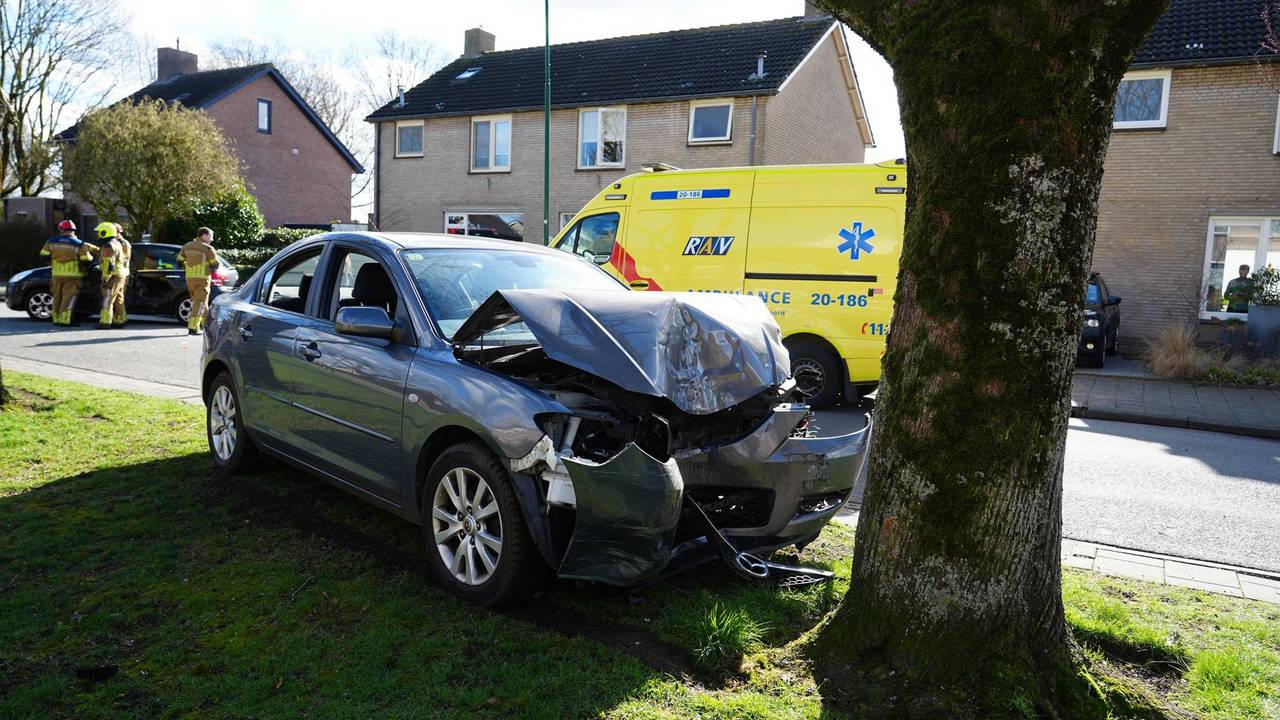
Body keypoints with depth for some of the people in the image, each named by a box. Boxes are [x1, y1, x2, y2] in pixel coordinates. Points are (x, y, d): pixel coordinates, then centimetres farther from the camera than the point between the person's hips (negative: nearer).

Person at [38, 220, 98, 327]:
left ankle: (56, 319, 19)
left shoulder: (52, 241, 3)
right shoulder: (78, 244, -6)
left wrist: (51, 263, 22)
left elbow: (44, 255, 5)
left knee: (57, 297, 14)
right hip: (72, 275, -3)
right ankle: (65, 320, -9)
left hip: (57, 274, 3)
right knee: (69, 297, -3)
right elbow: (86, 260, -8)